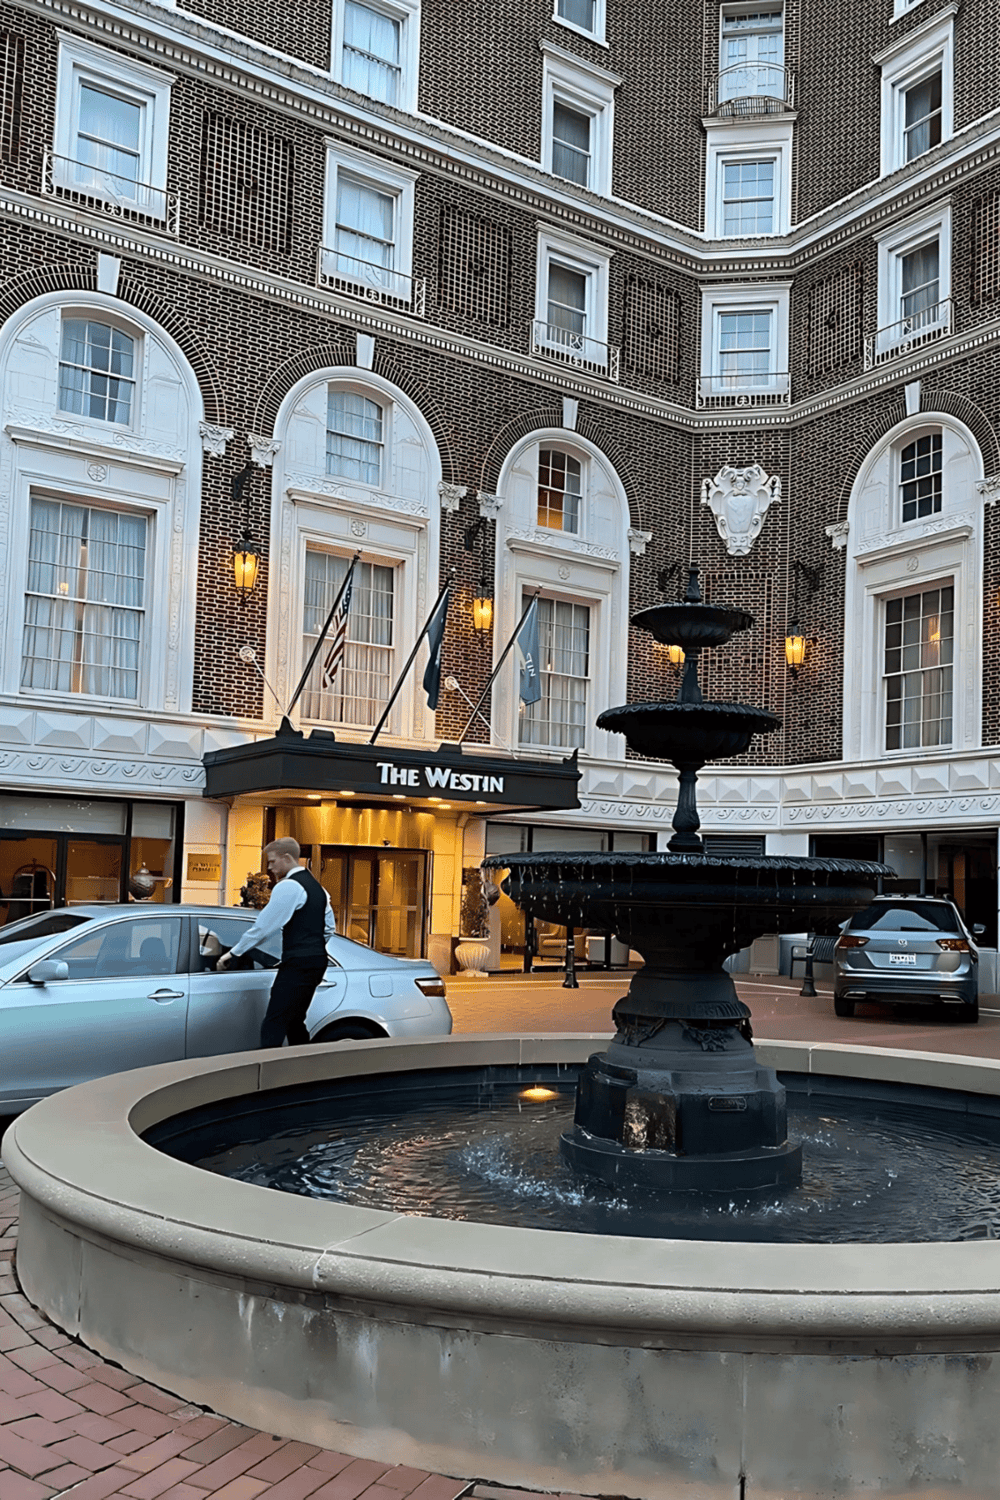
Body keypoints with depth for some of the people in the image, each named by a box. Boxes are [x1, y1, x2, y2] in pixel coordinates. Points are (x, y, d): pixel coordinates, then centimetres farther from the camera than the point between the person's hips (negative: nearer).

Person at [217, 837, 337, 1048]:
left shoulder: (288, 887, -11)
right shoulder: (316, 886, 18)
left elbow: (264, 926, -11)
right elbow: (329, 927, 21)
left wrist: (233, 953, -3)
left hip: (297, 965, -10)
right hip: (317, 961, 10)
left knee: (273, 1026, -11)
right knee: (294, 1023, 17)